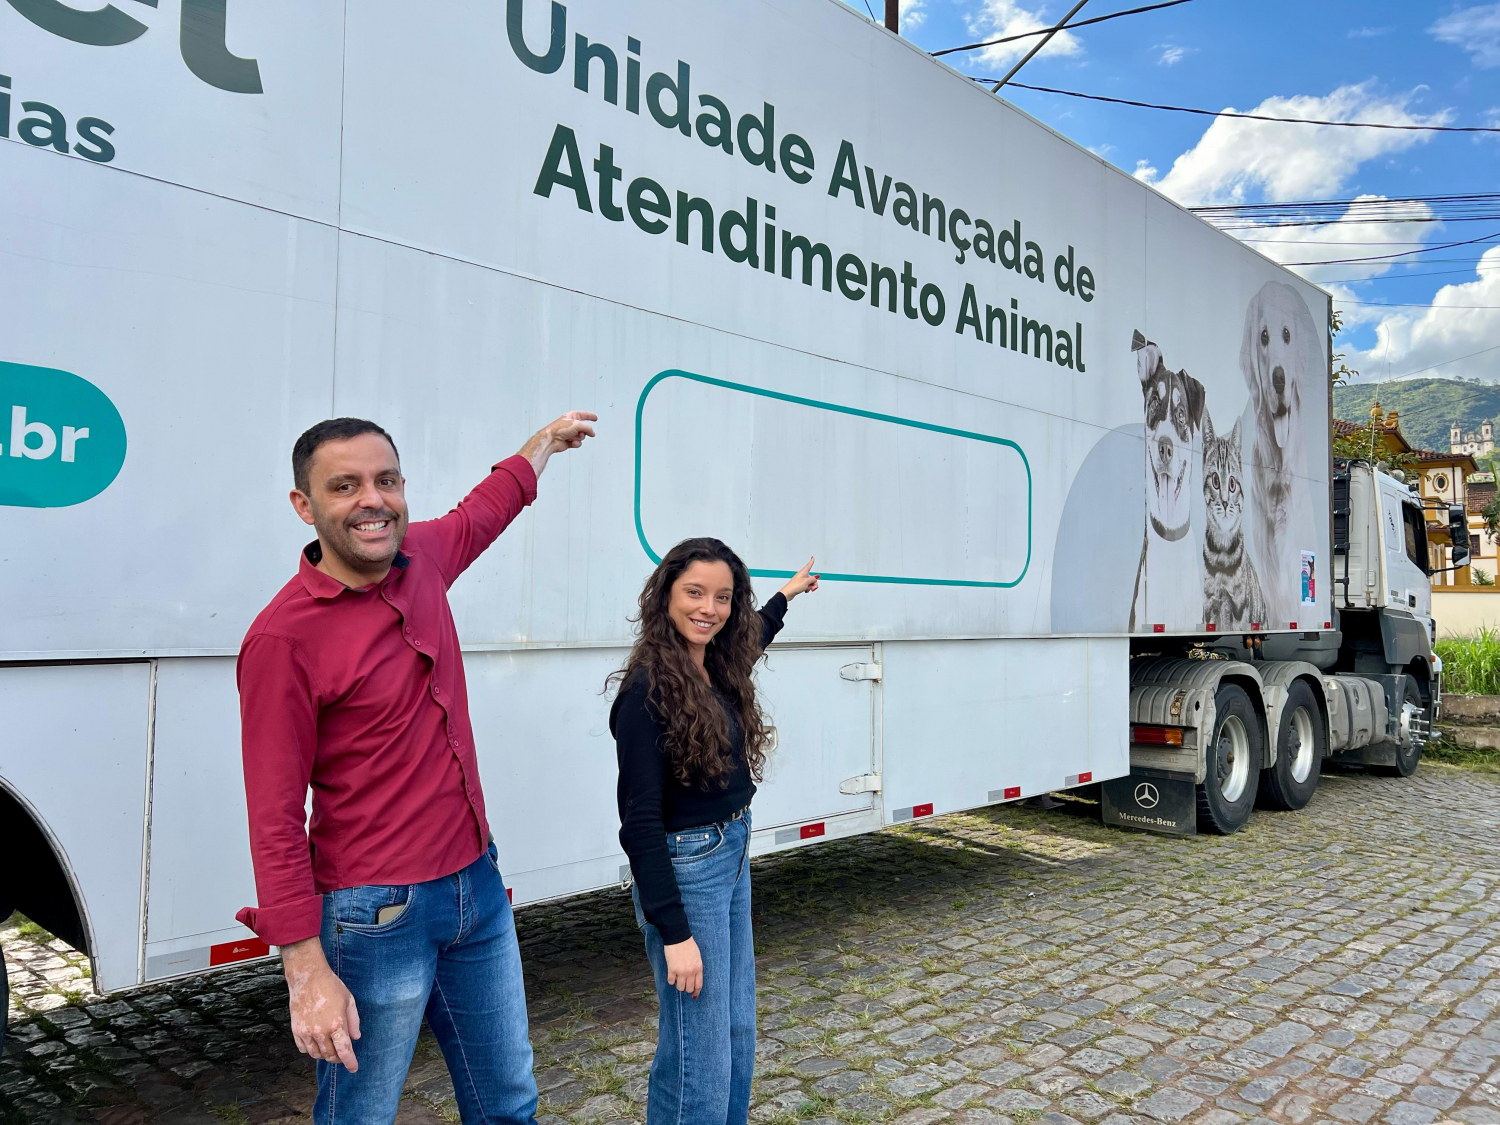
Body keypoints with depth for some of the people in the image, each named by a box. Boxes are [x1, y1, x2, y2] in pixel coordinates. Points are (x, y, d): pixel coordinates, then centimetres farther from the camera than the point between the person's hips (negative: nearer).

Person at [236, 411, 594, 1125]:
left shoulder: (420, 557, 0)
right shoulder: (283, 638, -18)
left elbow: (482, 511, 24)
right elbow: (275, 821, -16)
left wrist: (546, 440, 39)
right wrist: (307, 972, -18)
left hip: (477, 883, 7)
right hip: (375, 916, -6)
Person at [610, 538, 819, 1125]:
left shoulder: (720, 671, 2)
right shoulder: (647, 690, -20)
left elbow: (747, 640, 30)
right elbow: (640, 821, -20)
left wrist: (786, 595, 43)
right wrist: (674, 933, -20)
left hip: (733, 860, 9)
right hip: (686, 871, -8)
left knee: (738, 1033, 19)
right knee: (700, 1056, 0)